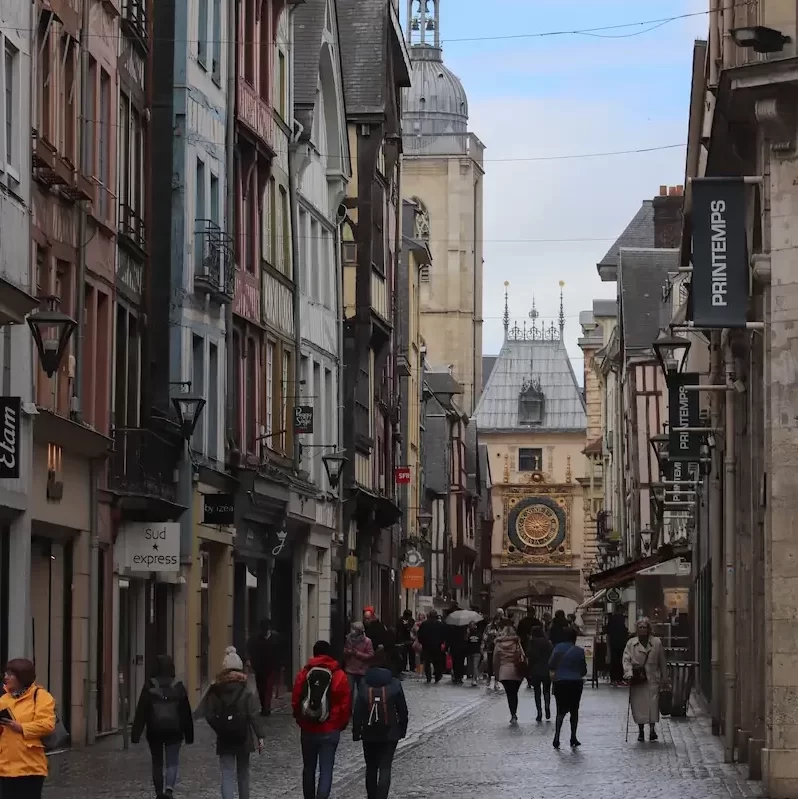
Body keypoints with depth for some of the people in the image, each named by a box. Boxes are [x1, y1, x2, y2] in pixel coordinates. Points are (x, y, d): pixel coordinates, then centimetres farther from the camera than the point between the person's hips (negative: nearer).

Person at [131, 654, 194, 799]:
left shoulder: (149, 687, -4)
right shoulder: (178, 687, -1)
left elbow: (141, 712, -6)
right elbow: (186, 713, 5)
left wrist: (135, 734, -4)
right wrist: (189, 735, 12)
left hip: (154, 731, 0)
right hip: (174, 731, 0)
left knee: (157, 764, 13)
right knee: (172, 763, 2)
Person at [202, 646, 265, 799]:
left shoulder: (216, 691, -3)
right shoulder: (246, 691, -7)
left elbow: (209, 715, -5)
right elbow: (254, 715, -11)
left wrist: (219, 728, 9)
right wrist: (260, 736, -7)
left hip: (224, 739, 0)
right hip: (243, 737, 0)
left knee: (227, 774, -3)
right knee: (243, 772, 19)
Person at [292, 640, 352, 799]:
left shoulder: (304, 673, -1)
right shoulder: (339, 675, -5)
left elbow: (295, 701, 2)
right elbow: (346, 704, -4)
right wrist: (341, 724, 11)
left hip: (308, 729, 2)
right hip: (330, 730, -2)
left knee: (309, 768, 16)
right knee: (326, 769, -2)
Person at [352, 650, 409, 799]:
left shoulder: (364, 684, -6)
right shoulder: (394, 684, -4)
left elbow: (357, 711, -6)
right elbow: (402, 710, 1)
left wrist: (356, 731, 1)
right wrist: (402, 729, 12)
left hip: (369, 733, 1)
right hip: (390, 733, -1)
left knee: (371, 768, 15)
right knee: (385, 768, -1)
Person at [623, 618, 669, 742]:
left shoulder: (657, 642, 5)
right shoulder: (631, 643, 5)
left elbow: (662, 662, 9)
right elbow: (626, 660, 0)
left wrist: (664, 679, 9)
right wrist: (629, 673, -15)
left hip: (652, 679, -1)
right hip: (636, 679, 1)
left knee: (652, 702, -12)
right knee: (638, 704, -1)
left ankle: (652, 728, -7)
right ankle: (641, 730, 10)